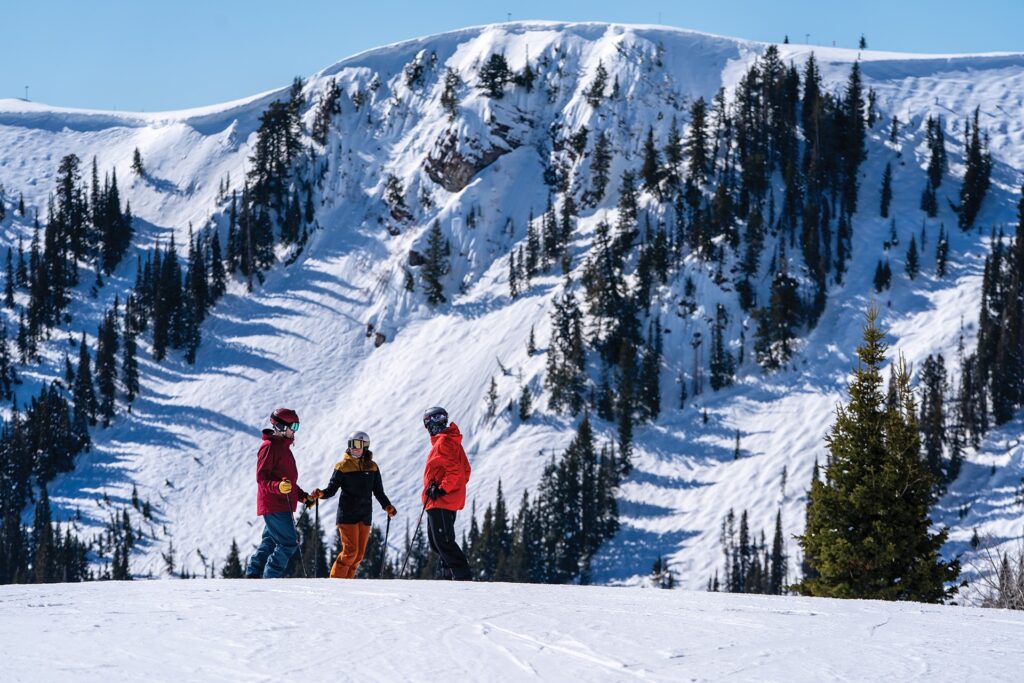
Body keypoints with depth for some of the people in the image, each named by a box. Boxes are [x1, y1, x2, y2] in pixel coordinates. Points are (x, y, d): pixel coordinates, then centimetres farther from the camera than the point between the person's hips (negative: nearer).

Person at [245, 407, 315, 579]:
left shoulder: (283, 447, 22)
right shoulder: (269, 447, -10)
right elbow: (261, 477, -16)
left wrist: (303, 496, 20)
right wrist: (278, 486, -34)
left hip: (283, 505, 10)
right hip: (273, 505, -10)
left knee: (270, 542, 11)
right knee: (289, 542, -13)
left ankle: (253, 574, 14)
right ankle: (271, 577, -11)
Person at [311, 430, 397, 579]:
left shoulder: (372, 467, 9)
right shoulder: (342, 466, -1)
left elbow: (378, 492, 13)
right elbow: (332, 489, -3)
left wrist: (387, 506, -2)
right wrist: (321, 494, -22)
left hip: (365, 515, 4)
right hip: (347, 515, -4)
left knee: (359, 553, 3)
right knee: (351, 550, -13)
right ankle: (336, 580, -6)